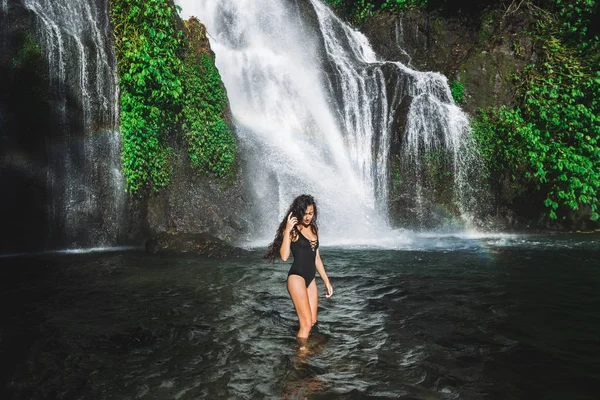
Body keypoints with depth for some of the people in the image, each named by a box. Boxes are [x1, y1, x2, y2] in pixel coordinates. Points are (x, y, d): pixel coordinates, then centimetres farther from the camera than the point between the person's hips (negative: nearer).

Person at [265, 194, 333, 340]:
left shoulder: (314, 229, 12)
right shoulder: (292, 230, -7)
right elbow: (284, 256, -22)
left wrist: (326, 281, 18)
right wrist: (287, 231, -23)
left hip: (311, 279, 7)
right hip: (297, 277, -7)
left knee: (313, 322, 12)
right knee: (306, 324, -9)